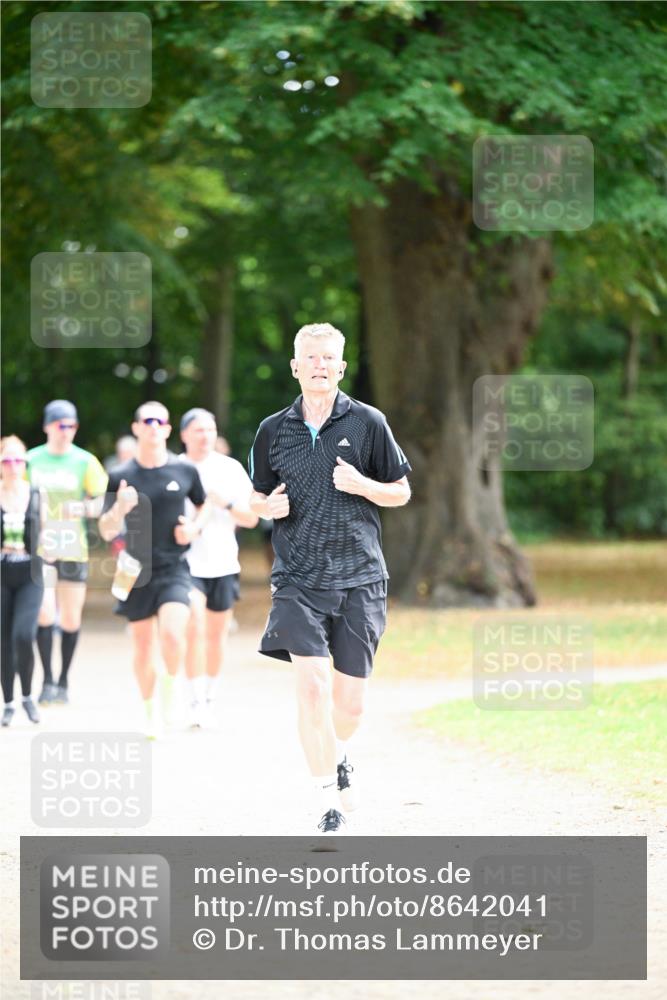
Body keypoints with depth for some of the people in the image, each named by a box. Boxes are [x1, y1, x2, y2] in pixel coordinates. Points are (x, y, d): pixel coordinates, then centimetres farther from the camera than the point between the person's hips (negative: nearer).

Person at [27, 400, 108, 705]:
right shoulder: (31, 460, 4)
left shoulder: (85, 462, 2)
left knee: (71, 619, 4)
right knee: (44, 614, -14)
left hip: (74, 551, 0)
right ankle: (48, 680, -6)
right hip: (39, 550, 0)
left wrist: (83, 508, -19)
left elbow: (103, 501, 0)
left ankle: (63, 680, 19)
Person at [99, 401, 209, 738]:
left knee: (172, 634, -22)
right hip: (137, 570, 1)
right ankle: (150, 714, 25)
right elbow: (106, 531, 0)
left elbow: (204, 505, 18)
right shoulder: (121, 477, -1)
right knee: (142, 647, 7)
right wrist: (118, 510, -21)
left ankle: (168, 696, 3)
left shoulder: (185, 471, 0)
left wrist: (195, 527, -3)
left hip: (174, 569, -1)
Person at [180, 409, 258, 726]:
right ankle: (195, 700, -16)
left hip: (223, 565, 3)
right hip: (187, 563, -3)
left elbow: (251, 518, 4)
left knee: (217, 633, 11)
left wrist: (227, 503, -13)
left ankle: (209, 695, 27)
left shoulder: (231, 468, 4)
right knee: (195, 628, -17)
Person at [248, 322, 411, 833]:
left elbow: (401, 491, 8)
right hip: (297, 579, 0)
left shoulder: (367, 422, 2)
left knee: (350, 700, 4)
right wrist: (269, 506, -4)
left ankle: (340, 759, 38)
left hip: (359, 578, 0)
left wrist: (361, 485, -11)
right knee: (312, 685, -15)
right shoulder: (273, 430, 7)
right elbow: (259, 497, 19)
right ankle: (330, 802, -10)